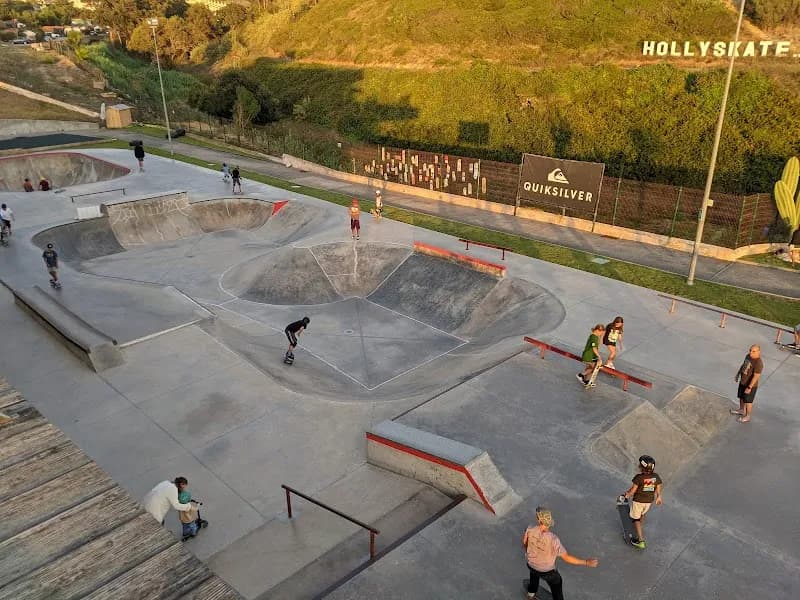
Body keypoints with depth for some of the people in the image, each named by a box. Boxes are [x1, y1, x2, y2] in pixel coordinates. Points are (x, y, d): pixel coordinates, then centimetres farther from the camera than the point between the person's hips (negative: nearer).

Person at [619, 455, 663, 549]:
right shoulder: (656, 476, -11)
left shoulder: (639, 477, -26)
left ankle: (640, 541, 6)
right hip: (649, 501, 5)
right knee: (642, 514, 32)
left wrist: (627, 495, 0)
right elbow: (658, 488, 1)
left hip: (638, 501, -5)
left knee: (636, 519, 11)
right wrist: (658, 497, 20)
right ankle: (640, 529, 51)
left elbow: (633, 489, -18)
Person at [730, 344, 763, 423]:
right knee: (741, 397, 25)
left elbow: (756, 376, -29)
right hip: (742, 382, 8)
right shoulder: (748, 356, -5)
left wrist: (749, 387, -27)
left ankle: (747, 417, 28)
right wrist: (738, 374, 19)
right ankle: (741, 410, 48)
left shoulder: (758, 363, -30)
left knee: (748, 401, 10)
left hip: (750, 385, -8)